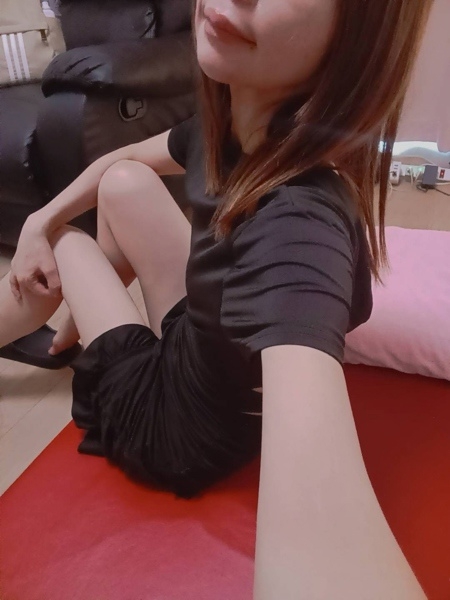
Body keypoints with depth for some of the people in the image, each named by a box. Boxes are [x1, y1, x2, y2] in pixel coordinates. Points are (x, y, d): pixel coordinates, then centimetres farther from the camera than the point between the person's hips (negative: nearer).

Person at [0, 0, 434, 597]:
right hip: (200, 345, 5)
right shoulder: (229, 123, -13)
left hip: (173, 433, -5)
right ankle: (79, 325, 31)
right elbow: (125, 159, 6)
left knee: (70, 245, 3)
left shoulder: (298, 223, -37)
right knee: (124, 184, 4)